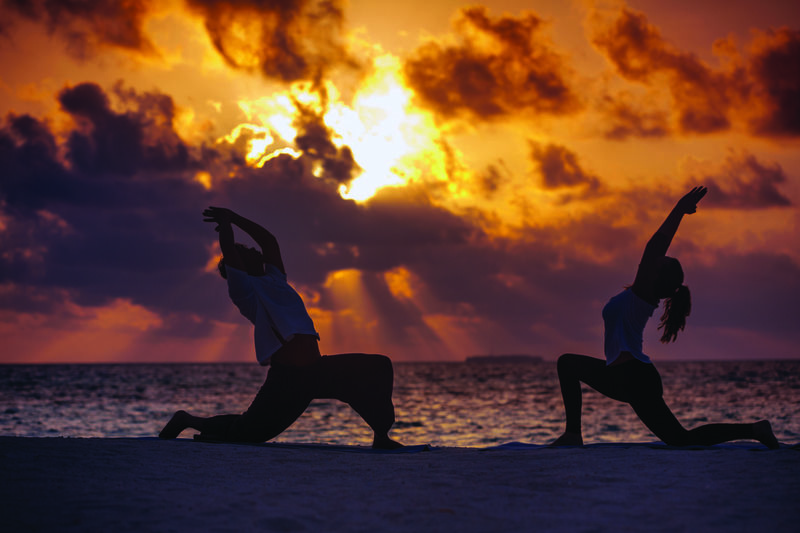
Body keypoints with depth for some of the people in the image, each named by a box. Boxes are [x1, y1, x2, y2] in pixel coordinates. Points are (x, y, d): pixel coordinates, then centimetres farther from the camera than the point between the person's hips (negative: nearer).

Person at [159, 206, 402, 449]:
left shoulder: (273, 279, 23)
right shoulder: (242, 287, 1)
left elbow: (269, 240, 31)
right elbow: (228, 248, -5)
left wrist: (234, 218, 36)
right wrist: (225, 222, 13)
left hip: (317, 371, 8)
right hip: (286, 377, -8)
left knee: (379, 367, 1)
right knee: (246, 432, -5)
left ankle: (381, 435, 1)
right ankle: (188, 421, 20)